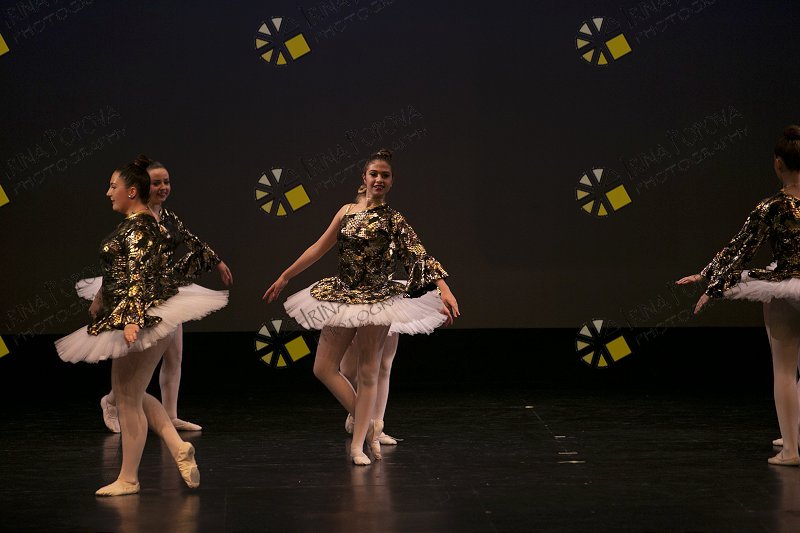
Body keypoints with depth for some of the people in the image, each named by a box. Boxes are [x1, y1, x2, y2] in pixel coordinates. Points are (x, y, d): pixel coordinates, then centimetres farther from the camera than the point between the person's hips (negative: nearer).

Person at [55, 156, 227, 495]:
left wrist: (132, 319, -33)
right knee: (132, 395, 16)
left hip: (140, 319, -11)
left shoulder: (138, 227, -15)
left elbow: (139, 277, -25)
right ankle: (179, 448, 10)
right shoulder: (138, 224, 15)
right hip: (137, 318, 11)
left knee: (128, 398, -2)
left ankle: (128, 479, 8)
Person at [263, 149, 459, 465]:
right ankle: (368, 425, 14)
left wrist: (444, 289, -30)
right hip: (341, 297, 5)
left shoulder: (393, 221, -5)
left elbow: (420, 255, -16)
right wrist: (284, 278, 18)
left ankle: (358, 444, 7)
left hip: (376, 300, -5)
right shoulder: (347, 212, 8)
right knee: (324, 368, 1)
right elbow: (318, 249, 15)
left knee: (368, 373, -1)